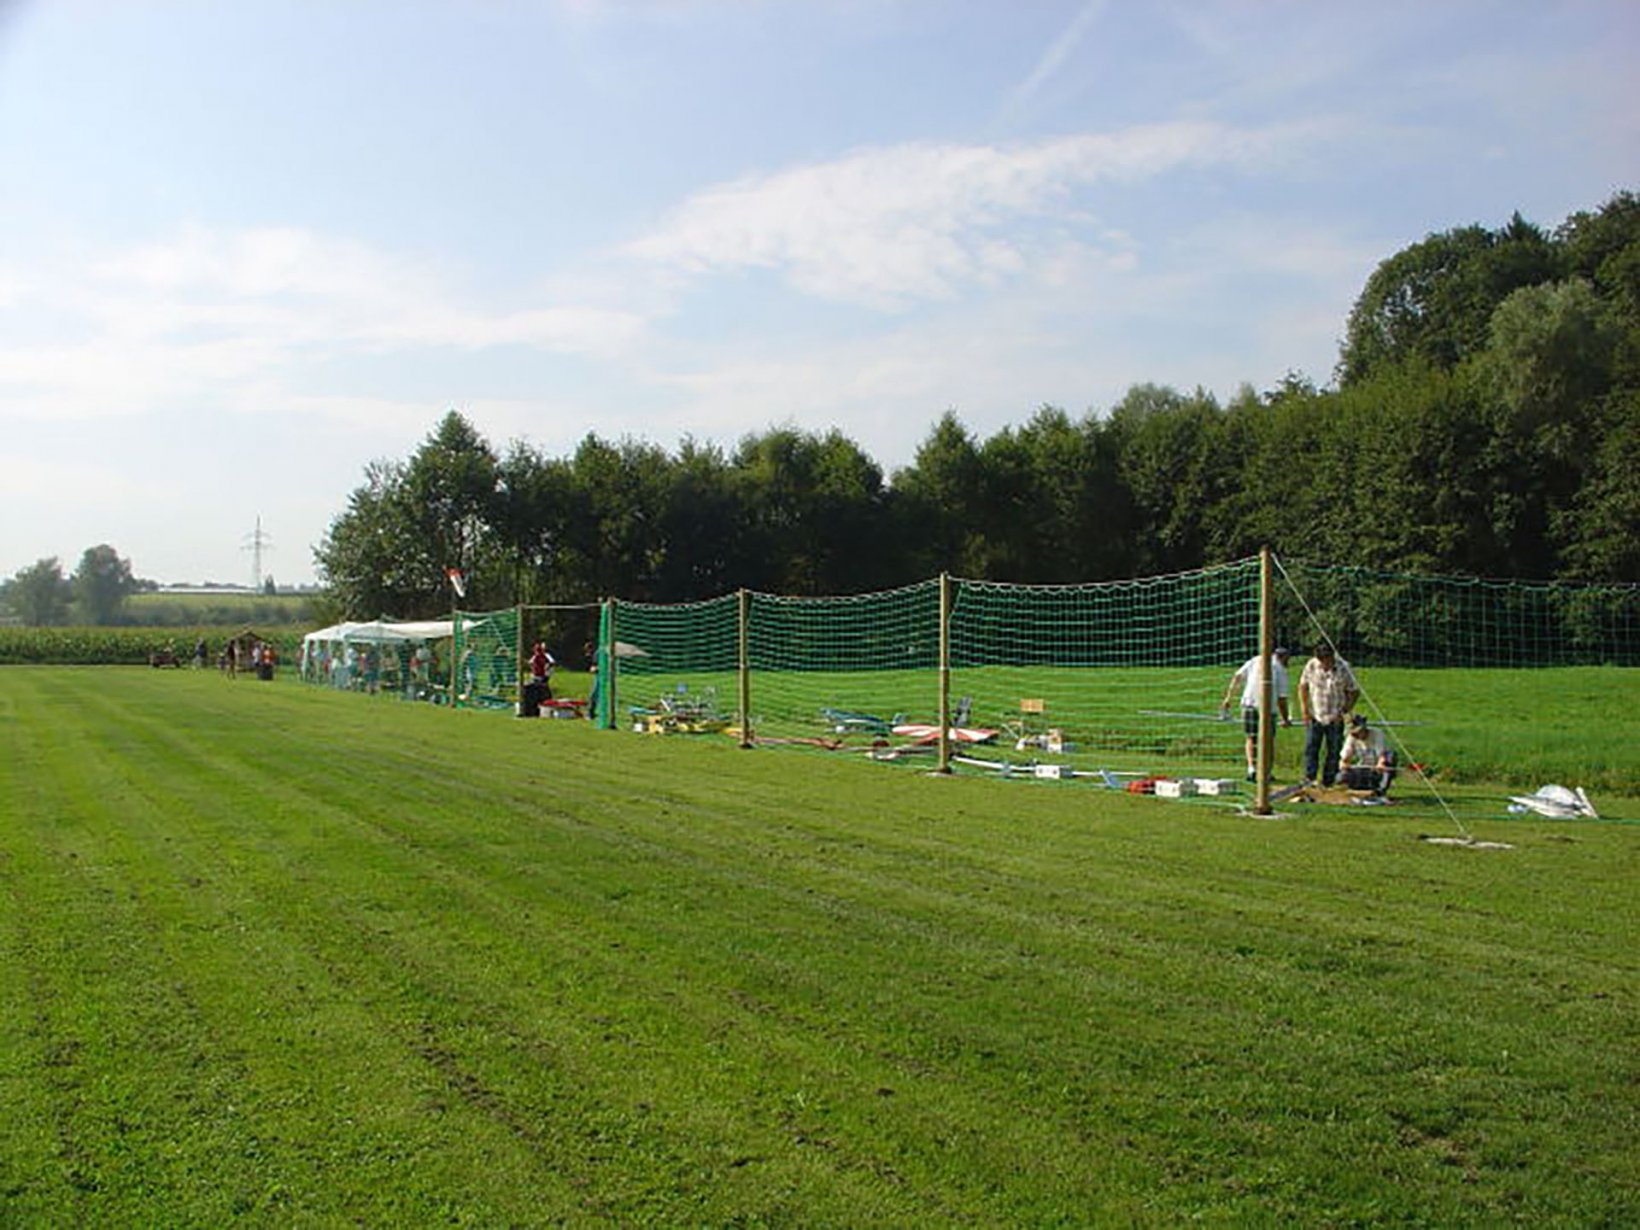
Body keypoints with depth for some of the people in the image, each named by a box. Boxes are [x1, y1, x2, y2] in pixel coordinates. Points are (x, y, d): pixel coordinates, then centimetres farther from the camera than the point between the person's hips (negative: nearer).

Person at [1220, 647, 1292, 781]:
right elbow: (1281, 698, 5)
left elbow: (1237, 677, 5)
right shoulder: (1281, 669, 7)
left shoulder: (1254, 661, 15)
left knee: (1251, 738, 12)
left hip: (1249, 703, 2)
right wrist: (1285, 719, 15)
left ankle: (1252, 768, -3)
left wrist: (1228, 698, 7)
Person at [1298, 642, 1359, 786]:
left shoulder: (1343, 669, -10)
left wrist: (1344, 711, -4)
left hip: (1335, 719, -1)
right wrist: (1304, 710, 2)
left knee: (1334, 752, 4)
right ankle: (1309, 779, -5)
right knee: (1311, 749, -6)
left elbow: (1354, 692, 2)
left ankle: (1328, 783, 13)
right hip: (1315, 717, 1)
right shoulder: (1311, 666, -6)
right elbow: (1303, 686, 8)